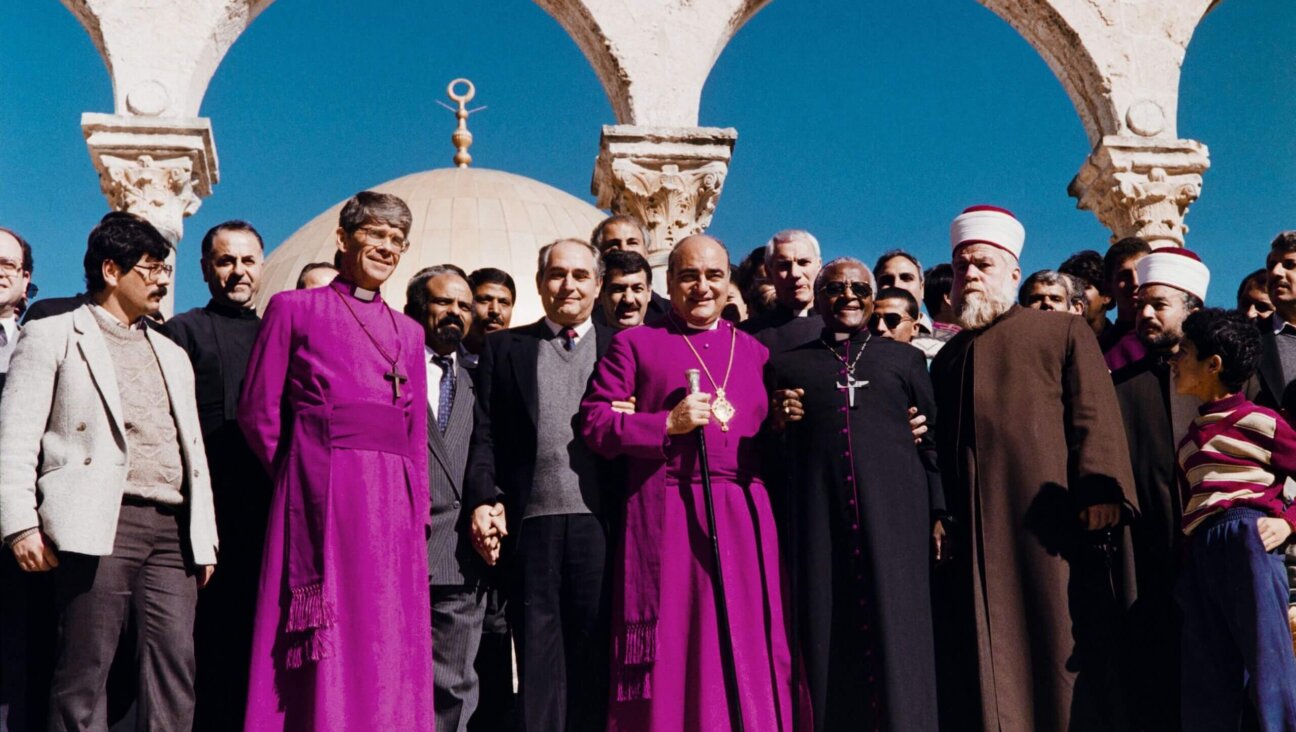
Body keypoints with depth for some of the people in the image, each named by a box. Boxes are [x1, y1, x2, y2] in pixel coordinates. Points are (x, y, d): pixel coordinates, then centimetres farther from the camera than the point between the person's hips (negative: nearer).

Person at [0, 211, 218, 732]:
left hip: (173, 530, 5)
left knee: (175, 666, -2)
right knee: (85, 668, -4)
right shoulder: (53, 336, 8)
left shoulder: (172, 355, 26)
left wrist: (205, 538, 16)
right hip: (100, 525, -5)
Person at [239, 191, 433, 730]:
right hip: (321, 498, -4)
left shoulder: (408, 332, 18)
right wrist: (301, 479, 2)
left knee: (388, 645, 3)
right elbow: (257, 412, 4)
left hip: (391, 505, 4)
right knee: (324, 647, -5)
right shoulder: (294, 309, 6)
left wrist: (416, 517, 7)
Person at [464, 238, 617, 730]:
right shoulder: (504, 348, 14)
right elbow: (485, 434, 7)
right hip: (532, 523, 1)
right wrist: (483, 500, -7)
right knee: (537, 654, 4)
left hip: (601, 522, 0)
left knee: (598, 655, 3)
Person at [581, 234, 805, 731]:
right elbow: (594, 421, 0)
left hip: (743, 519, 3)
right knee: (669, 655, -2)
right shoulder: (636, 343, 9)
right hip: (665, 518, -3)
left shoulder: (755, 351, 19)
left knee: (746, 655, 1)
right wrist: (668, 424, -9)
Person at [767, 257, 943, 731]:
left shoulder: (905, 359, 16)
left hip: (894, 514, 0)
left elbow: (934, 441, 10)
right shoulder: (786, 364, 17)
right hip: (817, 520, 1)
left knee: (896, 633, -3)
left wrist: (940, 513, 0)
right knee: (827, 637, 0)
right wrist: (777, 423, -3)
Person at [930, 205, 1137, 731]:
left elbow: (1094, 416, -2)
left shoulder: (1065, 333, 10)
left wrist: (1098, 491, -16)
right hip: (974, 534, 4)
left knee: (1059, 646, -5)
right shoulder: (947, 358, 23)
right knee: (990, 659, 1)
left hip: (1048, 524, -4)